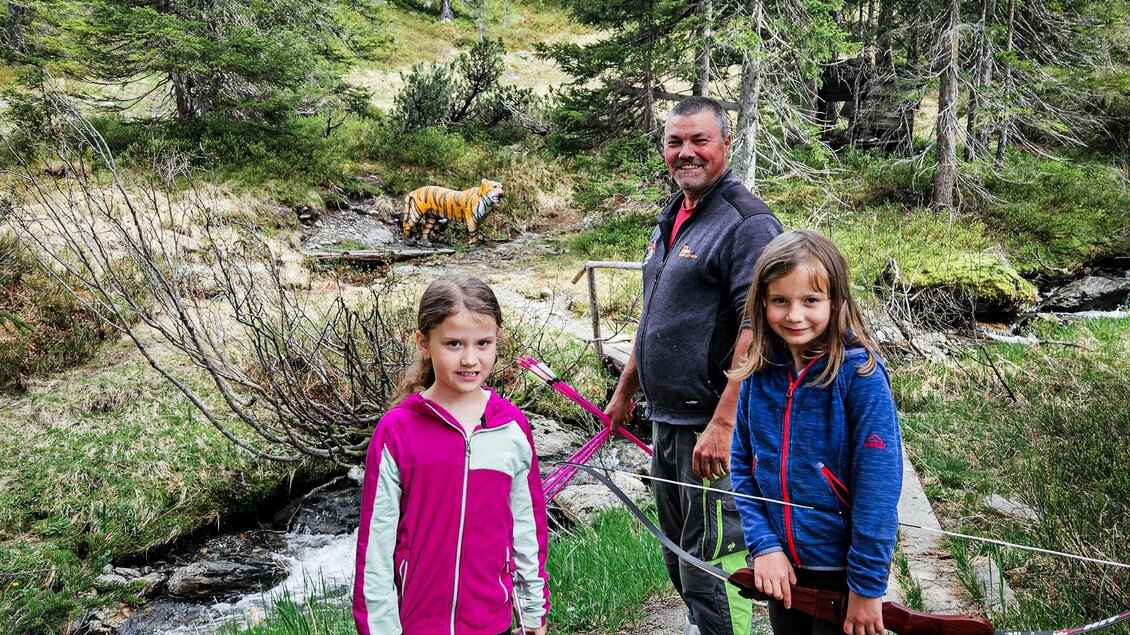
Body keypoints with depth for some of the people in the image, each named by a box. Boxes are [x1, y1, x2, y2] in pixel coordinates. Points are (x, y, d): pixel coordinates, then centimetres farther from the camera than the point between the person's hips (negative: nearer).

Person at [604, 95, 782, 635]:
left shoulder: (747, 223, -14)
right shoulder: (670, 220, 15)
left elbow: (758, 332, -22)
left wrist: (722, 425, -27)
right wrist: (624, 392, 25)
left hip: (713, 428, -9)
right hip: (666, 422, 9)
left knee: (710, 568, -2)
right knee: (679, 558, 19)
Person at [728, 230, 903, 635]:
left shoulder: (859, 373, -18)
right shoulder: (759, 373, -3)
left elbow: (878, 485, -19)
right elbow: (742, 467, 3)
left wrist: (867, 585, -17)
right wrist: (763, 545, -8)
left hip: (843, 571, -4)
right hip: (781, 569, 5)